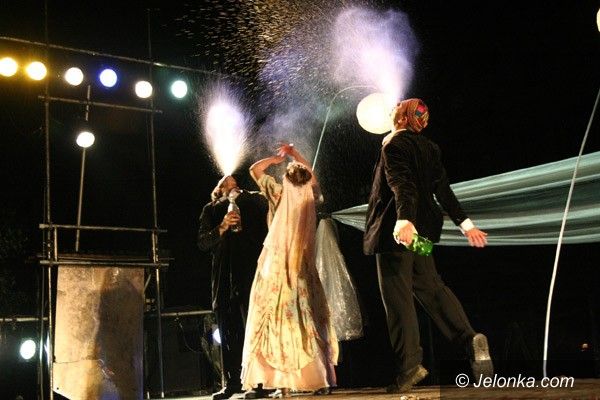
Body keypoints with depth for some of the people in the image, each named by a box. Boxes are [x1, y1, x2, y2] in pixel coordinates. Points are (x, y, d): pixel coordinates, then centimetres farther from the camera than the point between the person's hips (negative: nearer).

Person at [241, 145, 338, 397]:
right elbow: (312, 176, 28)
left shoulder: (280, 194, -3)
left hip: (276, 267, -3)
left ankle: (283, 381, -8)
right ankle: (317, 376, 7)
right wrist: (295, 156, 31)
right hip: (303, 268, 3)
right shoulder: (310, 195, 5)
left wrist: (277, 158, 18)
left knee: (278, 321, -2)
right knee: (306, 321, 7)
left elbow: (254, 169, 6)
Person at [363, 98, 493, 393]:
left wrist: (404, 219, -36)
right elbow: (443, 190, 13)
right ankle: (470, 339, 2)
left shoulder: (394, 144, -9)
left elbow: (402, 184, -24)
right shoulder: (430, 148, 14)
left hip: (395, 228, -8)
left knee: (397, 295, -4)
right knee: (429, 286, 16)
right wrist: (465, 223, 15)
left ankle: (409, 364, -4)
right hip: (421, 229, 8)